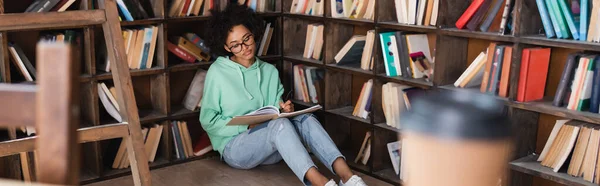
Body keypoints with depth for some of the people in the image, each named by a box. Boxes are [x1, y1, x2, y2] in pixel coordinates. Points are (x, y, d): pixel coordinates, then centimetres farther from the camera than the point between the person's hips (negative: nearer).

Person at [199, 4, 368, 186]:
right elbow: (208, 120, -4)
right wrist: (247, 126, -15)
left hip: (269, 146, 4)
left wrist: (284, 111, -12)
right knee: (279, 124, -34)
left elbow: (276, 115, 11)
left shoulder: (270, 71, 10)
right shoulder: (217, 72, -4)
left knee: (305, 120, -26)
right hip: (234, 147, -4)